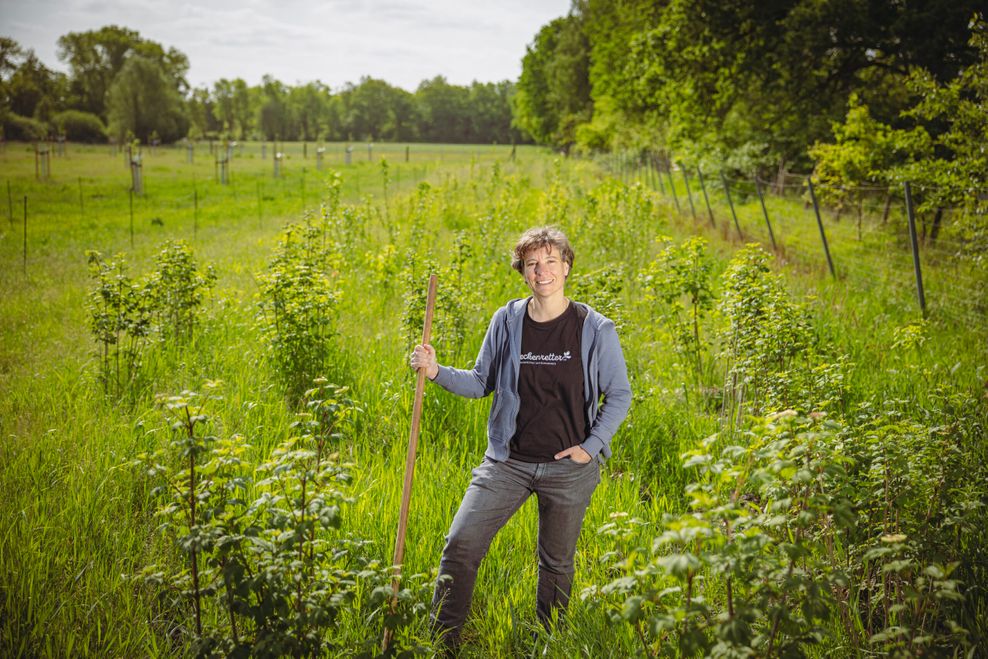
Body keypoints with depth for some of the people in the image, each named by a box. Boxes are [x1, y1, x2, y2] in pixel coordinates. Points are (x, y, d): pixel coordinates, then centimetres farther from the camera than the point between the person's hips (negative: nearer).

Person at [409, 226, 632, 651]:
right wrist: (436, 372, -7)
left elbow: (619, 395, 2)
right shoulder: (507, 321, 0)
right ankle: (443, 643, 6)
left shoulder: (595, 329, -6)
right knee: (461, 543, -9)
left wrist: (591, 447, -6)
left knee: (556, 564, 12)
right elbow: (481, 383, 9)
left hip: (568, 466, -1)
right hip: (508, 461, 2)